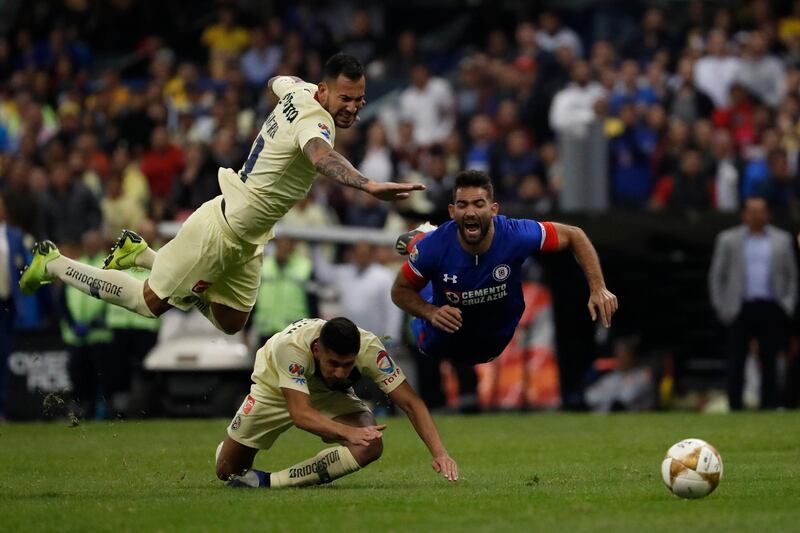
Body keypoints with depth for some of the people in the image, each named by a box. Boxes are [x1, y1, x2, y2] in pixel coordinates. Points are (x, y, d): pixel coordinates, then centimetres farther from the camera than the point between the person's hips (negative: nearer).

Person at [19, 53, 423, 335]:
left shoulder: (299, 91, -1)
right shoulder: (314, 121, -29)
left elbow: (278, 81, 25)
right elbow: (321, 157, -54)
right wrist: (368, 185, -70)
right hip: (221, 229, -10)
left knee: (230, 322, 19)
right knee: (152, 301, 4)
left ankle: (139, 253, 30)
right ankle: (54, 264, 20)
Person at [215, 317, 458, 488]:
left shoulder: (369, 348, -36)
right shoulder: (290, 346, -44)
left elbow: (410, 403, -31)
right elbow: (300, 413, -50)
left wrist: (439, 452, -42)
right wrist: (348, 432, -65)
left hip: (330, 395, 2)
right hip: (275, 389, -1)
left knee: (370, 446, -29)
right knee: (227, 470, 3)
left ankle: (270, 482, -18)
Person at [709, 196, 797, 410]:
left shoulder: (782, 240, 12)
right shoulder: (728, 240, 8)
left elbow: (792, 275, 15)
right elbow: (716, 276, 9)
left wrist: (788, 305, 4)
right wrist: (721, 307, 1)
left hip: (770, 310, 1)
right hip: (740, 310, -1)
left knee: (769, 362, 2)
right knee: (736, 363, -3)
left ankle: (769, 407, 5)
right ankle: (735, 408, -1)